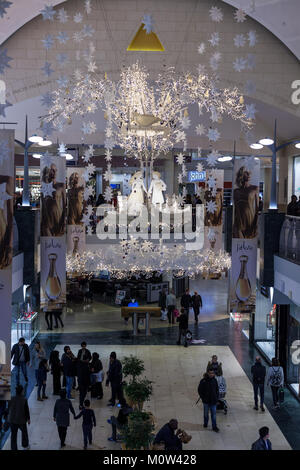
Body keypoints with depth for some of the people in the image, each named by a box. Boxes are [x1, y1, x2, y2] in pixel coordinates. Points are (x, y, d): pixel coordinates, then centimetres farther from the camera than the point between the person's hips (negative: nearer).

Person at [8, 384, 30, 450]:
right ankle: (25, 446, 40)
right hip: (21, 420, -2)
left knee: (13, 434, 14)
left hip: (12, 420, 2)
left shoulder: (12, 399, -13)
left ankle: (14, 448, 19)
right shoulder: (24, 400, -20)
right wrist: (28, 419, 3)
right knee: (24, 432, 24)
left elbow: (9, 409, -1)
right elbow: (26, 410, -11)